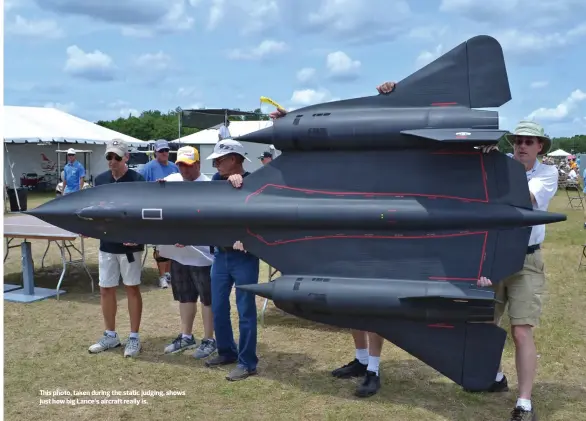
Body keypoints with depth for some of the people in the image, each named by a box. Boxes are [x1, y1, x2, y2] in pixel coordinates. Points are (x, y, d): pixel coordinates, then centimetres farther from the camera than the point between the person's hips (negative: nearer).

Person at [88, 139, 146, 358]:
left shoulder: (137, 180, -11)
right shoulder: (100, 180, 6)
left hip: (130, 244, -5)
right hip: (107, 243, 5)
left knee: (132, 288, 5)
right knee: (106, 289, 11)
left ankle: (134, 338, 15)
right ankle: (110, 335, 26)